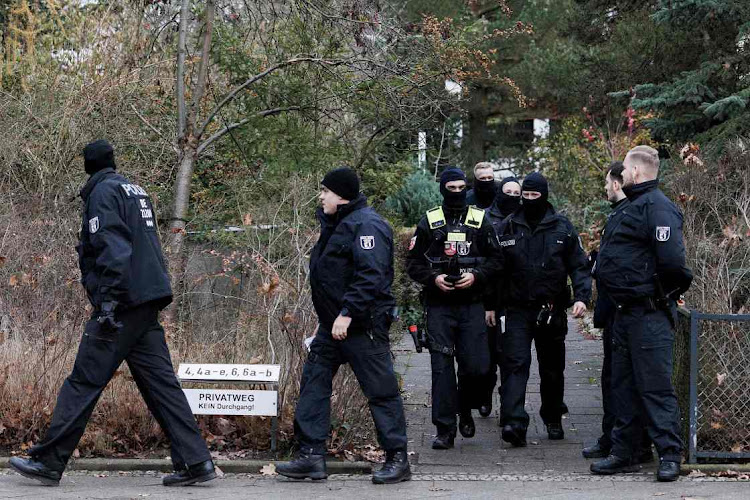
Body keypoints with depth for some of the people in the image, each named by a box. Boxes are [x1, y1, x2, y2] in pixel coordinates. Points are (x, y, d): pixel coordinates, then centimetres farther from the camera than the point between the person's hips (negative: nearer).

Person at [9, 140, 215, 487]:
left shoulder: (104, 192, -6)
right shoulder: (136, 191, 21)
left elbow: (113, 249, -17)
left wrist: (108, 300, -22)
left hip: (123, 302, -8)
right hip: (148, 306, 8)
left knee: (83, 383, -6)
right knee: (160, 383, 5)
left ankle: (48, 461, -4)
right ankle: (195, 461, -1)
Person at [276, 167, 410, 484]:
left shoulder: (366, 225, -15)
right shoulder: (335, 223, 17)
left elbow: (370, 276, -25)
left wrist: (347, 314, -29)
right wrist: (328, 317, 21)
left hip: (362, 326, -10)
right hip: (332, 324, 10)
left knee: (380, 391, -3)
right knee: (314, 383, 6)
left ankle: (397, 460, 4)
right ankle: (311, 456, 8)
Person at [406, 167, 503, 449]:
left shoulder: (480, 221, 7)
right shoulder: (429, 222, 6)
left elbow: (495, 260, 7)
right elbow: (413, 262, 6)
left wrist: (476, 276, -11)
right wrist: (433, 278, -11)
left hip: (472, 305, 1)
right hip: (439, 306, 0)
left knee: (477, 366, -4)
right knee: (442, 367, -3)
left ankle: (465, 408, 26)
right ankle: (444, 430, 1)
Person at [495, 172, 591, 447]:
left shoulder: (562, 227, 2)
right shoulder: (509, 227, 5)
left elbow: (578, 265, 3)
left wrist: (582, 296, -12)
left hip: (552, 310, 1)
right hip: (517, 310, -1)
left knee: (552, 369, 12)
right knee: (515, 364, -14)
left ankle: (553, 420, 28)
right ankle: (514, 422, -22)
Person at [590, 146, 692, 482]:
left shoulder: (657, 207, -16)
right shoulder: (635, 205, 17)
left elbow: (671, 259, -26)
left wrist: (677, 284, -10)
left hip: (649, 313, -10)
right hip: (627, 312, 10)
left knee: (655, 385, -6)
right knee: (624, 385, 13)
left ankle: (669, 454, 0)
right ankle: (624, 452, 20)